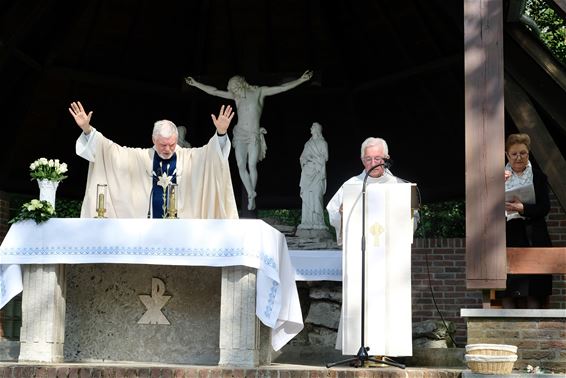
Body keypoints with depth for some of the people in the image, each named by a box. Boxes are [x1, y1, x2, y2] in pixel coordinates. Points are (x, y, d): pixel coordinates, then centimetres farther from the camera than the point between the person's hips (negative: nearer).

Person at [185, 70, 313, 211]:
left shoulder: (259, 92, 2)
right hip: (240, 135, 3)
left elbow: (283, 88, -2)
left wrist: (301, 80, -9)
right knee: (241, 165, -8)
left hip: (254, 136, -3)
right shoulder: (236, 95, 10)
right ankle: (251, 194, 2)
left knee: (252, 165, -13)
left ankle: (251, 198, -1)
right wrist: (196, 84, 13)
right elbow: (214, 91, 14)